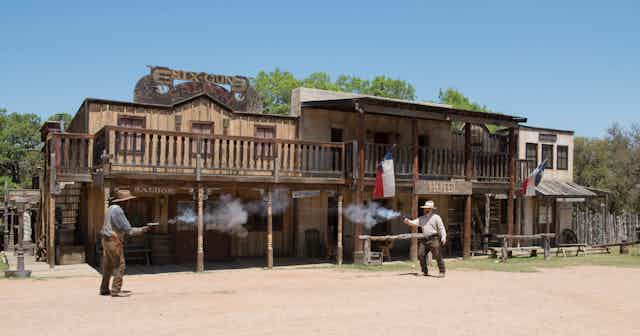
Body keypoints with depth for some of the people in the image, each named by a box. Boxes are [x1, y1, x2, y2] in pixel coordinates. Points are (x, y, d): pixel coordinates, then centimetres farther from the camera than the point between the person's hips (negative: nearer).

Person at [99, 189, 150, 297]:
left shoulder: (111, 208, 14)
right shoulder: (118, 210, -16)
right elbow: (127, 229, -17)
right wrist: (142, 230, -9)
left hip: (106, 240, 10)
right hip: (114, 241, -10)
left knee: (108, 266, 15)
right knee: (119, 265, -6)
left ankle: (104, 289, 22)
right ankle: (116, 290, -6)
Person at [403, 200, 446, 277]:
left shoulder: (436, 217, -1)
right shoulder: (422, 218, 15)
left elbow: (441, 228, -4)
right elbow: (414, 223, 8)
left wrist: (443, 237, -14)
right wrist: (408, 221, -12)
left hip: (434, 239, -6)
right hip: (424, 240, 6)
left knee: (438, 256, -7)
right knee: (421, 255, 2)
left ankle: (442, 272, 0)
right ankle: (425, 272, 13)